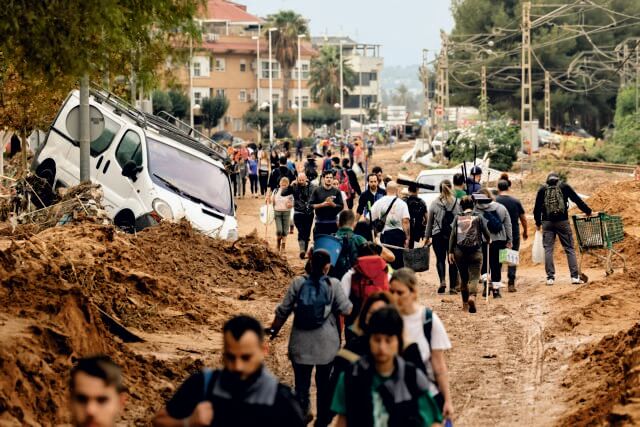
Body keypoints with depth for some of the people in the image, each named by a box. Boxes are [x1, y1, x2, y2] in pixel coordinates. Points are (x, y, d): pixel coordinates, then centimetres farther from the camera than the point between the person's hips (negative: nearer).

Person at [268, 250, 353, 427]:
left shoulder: (298, 283, -4)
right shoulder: (333, 285, -8)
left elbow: (283, 311, -1)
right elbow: (346, 310, -8)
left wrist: (274, 329, 12)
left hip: (301, 344, 1)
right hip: (326, 345, 0)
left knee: (301, 384, 9)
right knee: (324, 384, 14)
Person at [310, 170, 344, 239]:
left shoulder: (336, 192, 4)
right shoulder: (317, 191, 2)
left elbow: (341, 207, 1)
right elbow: (311, 205, -2)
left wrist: (332, 204, -17)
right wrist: (322, 205, -15)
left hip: (332, 223, 1)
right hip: (320, 223, -1)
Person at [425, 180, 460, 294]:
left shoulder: (434, 203, -1)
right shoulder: (457, 203, -4)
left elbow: (429, 221, 5)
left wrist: (427, 236, 13)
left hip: (438, 235, 0)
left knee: (440, 259, 6)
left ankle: (442, 281, -16)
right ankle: (453, 286, 11)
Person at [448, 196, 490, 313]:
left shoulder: (457, 218, 4)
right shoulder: (478, 217, 1)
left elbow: (453, 235, 2)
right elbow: (486, 233, 6)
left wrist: (451, 252, 5)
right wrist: (488, 240, 28)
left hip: (460, 252, 2)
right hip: (475, 251, -2)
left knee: (463, 278, 15)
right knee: (474, 277, -4)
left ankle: (465, 304, 21)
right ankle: (472, 296, -32)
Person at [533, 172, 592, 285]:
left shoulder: (542, 189, 8)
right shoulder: (564, 186, 5)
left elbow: (537, 208, 8)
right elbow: (577, 200, 5)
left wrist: (538, 223, 21)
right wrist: (588, 211, 16)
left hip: (547, 223, 1)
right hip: (562, 221, -1)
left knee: (548, 249, 5)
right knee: (569, 249, 3)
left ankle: (550, 277, 1)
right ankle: (575, 276, -3)